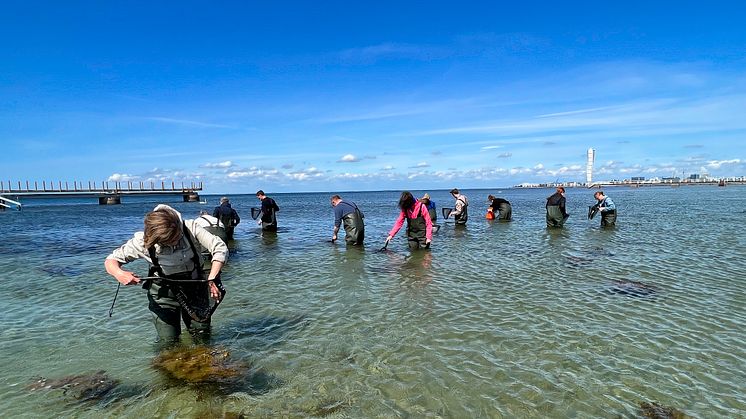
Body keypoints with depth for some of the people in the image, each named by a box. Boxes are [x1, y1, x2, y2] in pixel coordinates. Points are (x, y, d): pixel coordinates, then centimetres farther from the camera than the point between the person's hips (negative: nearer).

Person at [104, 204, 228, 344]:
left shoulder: (190, 229, -27)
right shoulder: (142, 242, -25)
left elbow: (220, 248, -29)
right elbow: (110, 261, -14)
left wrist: (212, 279, -39)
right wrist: (119, 273, -37)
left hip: (195, 286, 1)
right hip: (164, 291, -1)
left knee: (202, 337, 10)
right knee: (168, 341, 2)